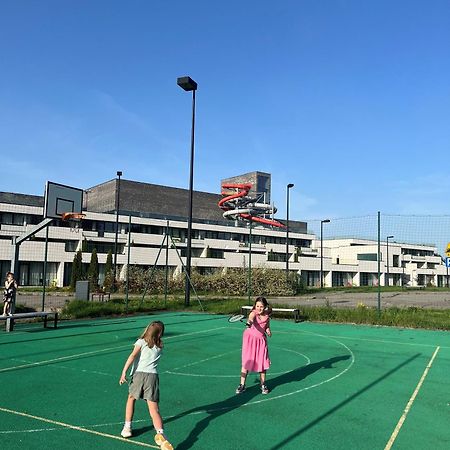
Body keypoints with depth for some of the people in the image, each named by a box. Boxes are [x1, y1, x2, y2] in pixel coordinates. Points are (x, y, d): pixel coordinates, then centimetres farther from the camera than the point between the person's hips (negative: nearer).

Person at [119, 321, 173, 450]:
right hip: (153, 376, 1)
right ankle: (160, 433, -22)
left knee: (131, 398, 26)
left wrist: (124, 373, -12)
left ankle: (127, 427, 28)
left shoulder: (141, 342, 6)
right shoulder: (160, 346, 16)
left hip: (138, 374, -1)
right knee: (154, 409, -2)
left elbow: (132, 356, -7)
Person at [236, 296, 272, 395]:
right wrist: (249, 322, -64)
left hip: (261, 340, 4)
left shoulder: (267, 316, -3)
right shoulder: (253, 313, -17)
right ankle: (242, 385, 11)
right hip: (250, 339, -3)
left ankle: (263, 385, 24)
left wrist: (268, 331, -5)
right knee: (246, 362, -2)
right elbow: (251, 318, -42)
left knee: (262, 363, 5)